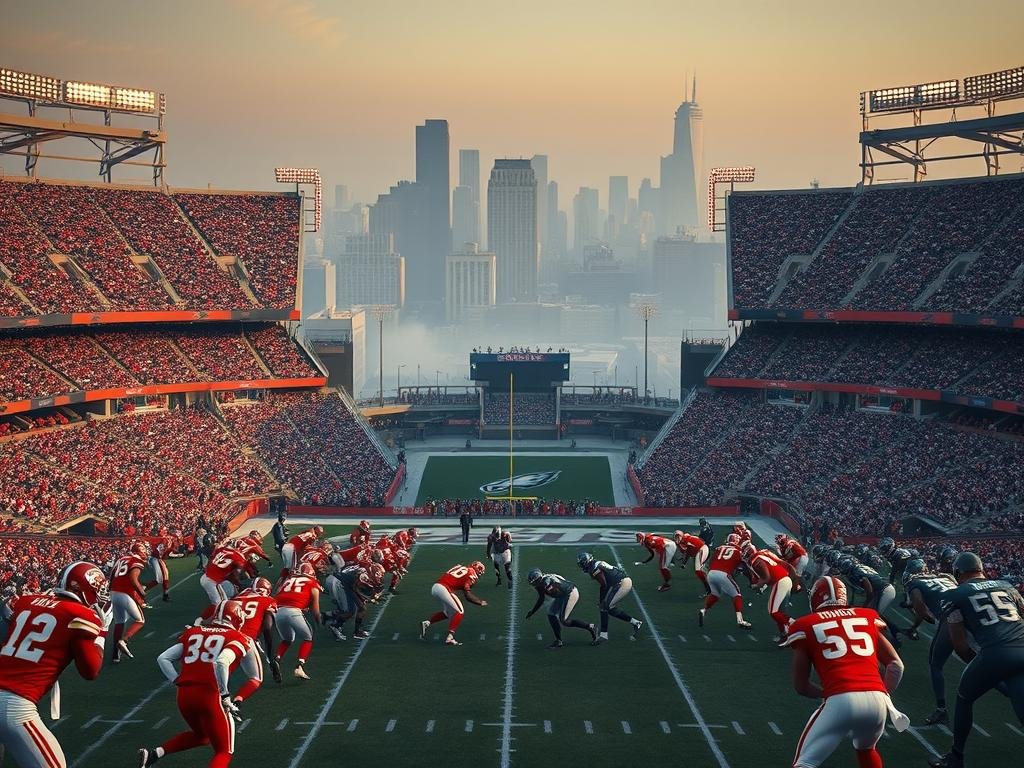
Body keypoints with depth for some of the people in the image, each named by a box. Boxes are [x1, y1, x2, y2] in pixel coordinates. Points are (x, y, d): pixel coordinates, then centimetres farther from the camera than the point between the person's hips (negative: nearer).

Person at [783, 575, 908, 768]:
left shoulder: (806, 627, 14)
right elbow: (896, 665, 20)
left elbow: (801, 685, 16)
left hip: (840, 702, -4)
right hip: (876, 700, 4)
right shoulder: (866, 618, 21)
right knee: (866, 749, 34)